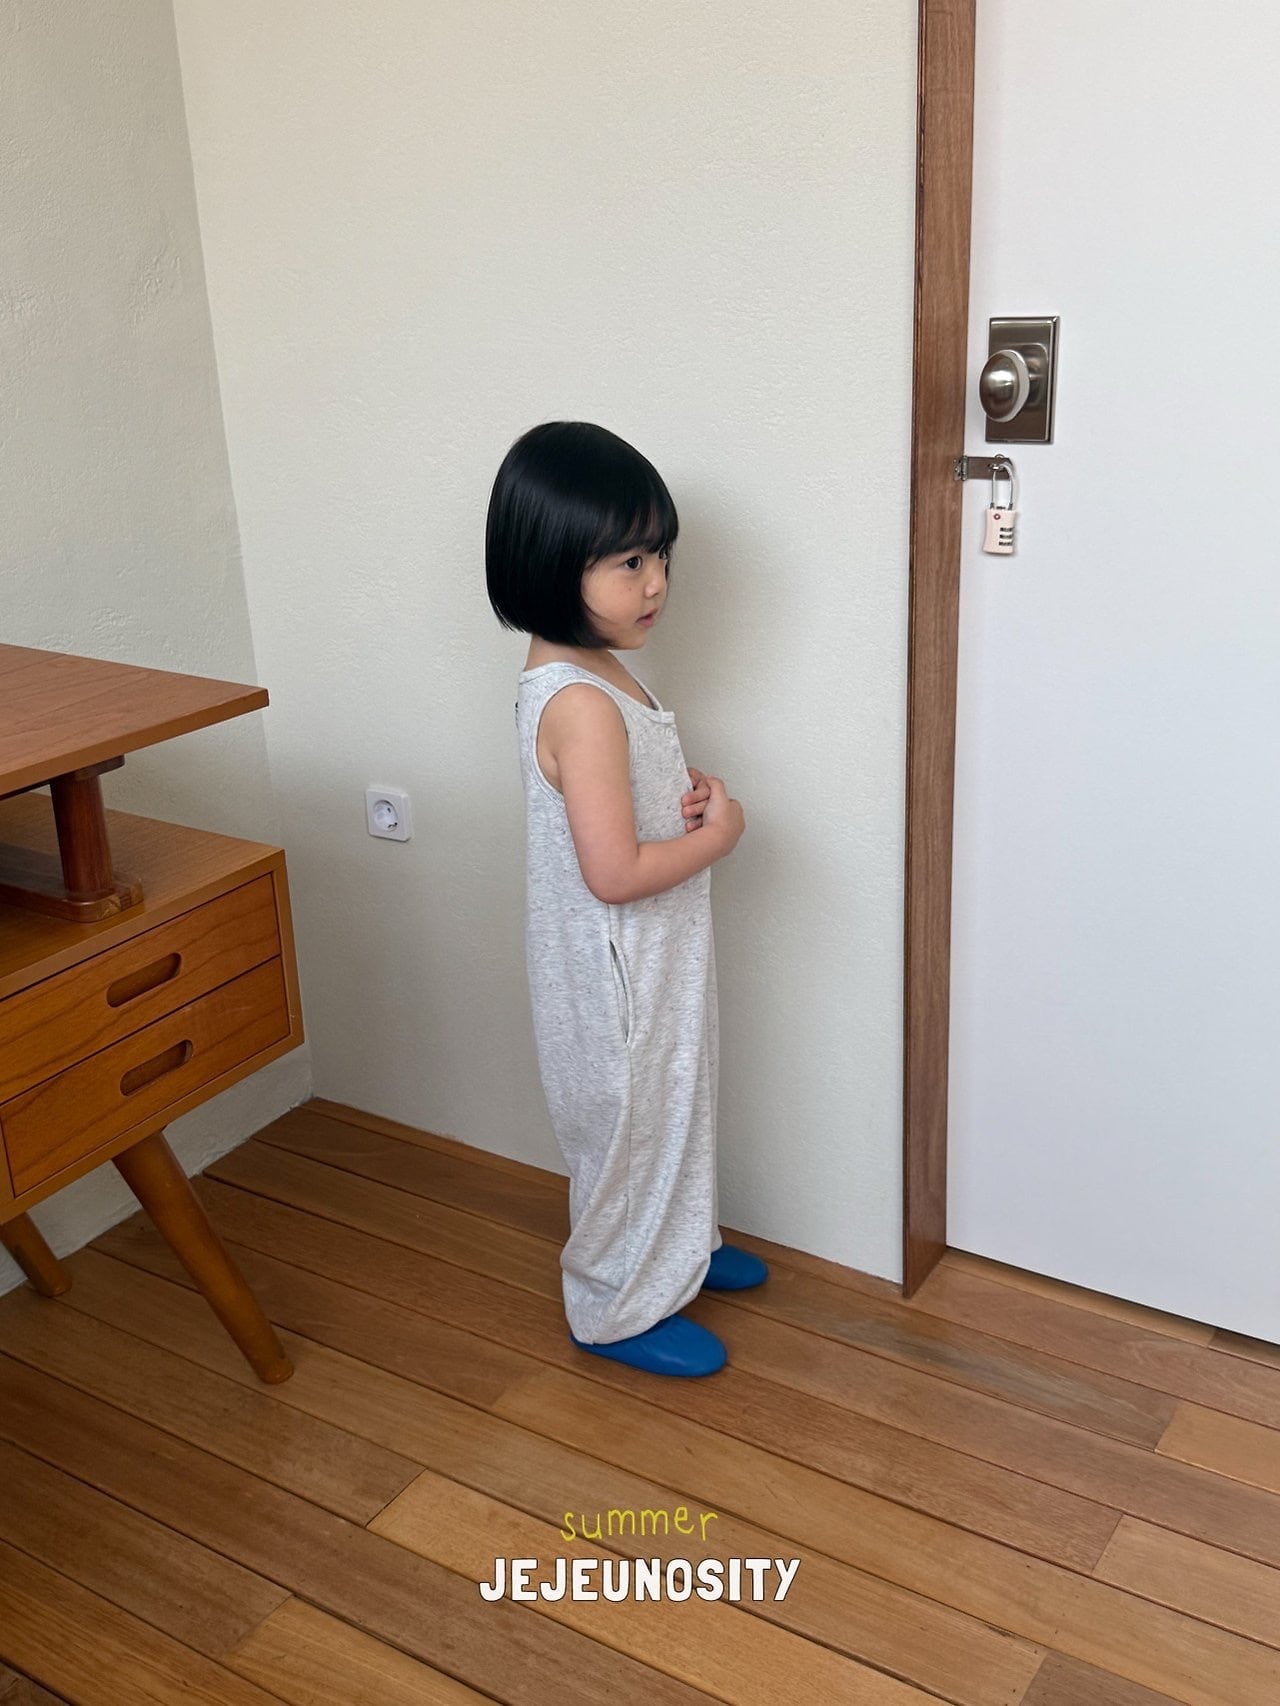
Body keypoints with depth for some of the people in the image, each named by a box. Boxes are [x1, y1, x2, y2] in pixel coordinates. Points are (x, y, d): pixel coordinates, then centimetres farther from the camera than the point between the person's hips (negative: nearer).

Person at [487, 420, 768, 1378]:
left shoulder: (593, 671, 1)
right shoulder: (581, 704, -30)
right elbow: (615, 872, -32)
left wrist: (687, 793, -4)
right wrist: (720, 833, -18)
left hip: (653, 959, 9)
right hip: (615, 972, -9)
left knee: (669, 1111, 26)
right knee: (628, 1128, 10)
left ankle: (680, 1247, 49)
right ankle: (620, 1309, 31)